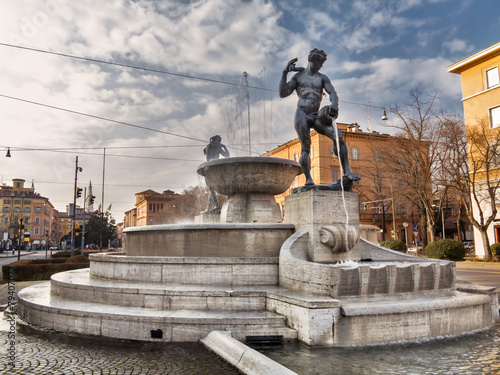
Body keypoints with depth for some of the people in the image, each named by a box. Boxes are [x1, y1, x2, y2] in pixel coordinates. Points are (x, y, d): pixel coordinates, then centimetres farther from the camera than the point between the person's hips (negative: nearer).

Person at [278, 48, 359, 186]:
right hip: (301, 115, -2)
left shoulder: (322, 78, 17)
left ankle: (347, 171, -17)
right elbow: (282, 93, 7)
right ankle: (308, 179, -10)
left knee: (338, 136, -16)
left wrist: (334, 104, -24)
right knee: (305, 148, -13)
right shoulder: (298, 76, 15)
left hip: (316, 116, 2)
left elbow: (332, 92, -1)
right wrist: (285, 73, -1)